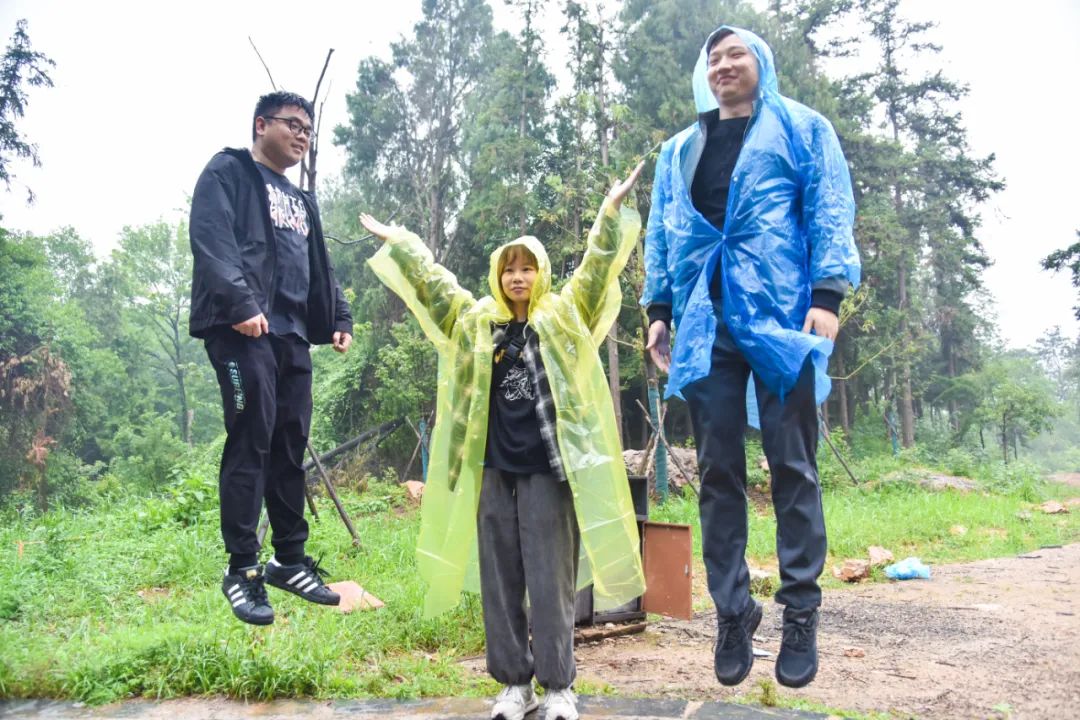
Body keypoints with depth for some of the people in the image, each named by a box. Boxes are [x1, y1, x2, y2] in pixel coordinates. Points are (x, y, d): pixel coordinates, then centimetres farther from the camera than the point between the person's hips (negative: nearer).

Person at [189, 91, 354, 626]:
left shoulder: (301, 201, 28)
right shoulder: (228, 172, 4)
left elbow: (320, 269, 28)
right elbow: (212, 240, -11)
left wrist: (338, 319, 15)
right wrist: (240, 304, -23)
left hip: (294, 335, 7)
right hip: (244, 330, -7)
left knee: (291, 447, 7)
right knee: (250, 443, -10)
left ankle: (290, 561, 15)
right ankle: (241, 570, -1)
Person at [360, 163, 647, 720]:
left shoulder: (564, 316, 3)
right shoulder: (476, 322, 9)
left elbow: (596, 268, -3)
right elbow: (430, 281, 16)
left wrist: (613, 209, -10)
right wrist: (394, 239, 18)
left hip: (548, 469, -3)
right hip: (493, 470, 3)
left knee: (550, 582, 2)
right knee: (499, 583, 8)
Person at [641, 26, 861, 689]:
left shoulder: (801, 128, 12)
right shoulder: (679, 150, 23)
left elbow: (830, 212, 2)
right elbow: (660, 233, 21)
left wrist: (828, 293, -11)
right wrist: (659, 309, 10)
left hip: (782, 312, -3)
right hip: (704, 320, 4)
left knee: (792, 464, -1)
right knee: (718, 471, 2)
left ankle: (801, 609, 9)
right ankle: (733, 610, 12)